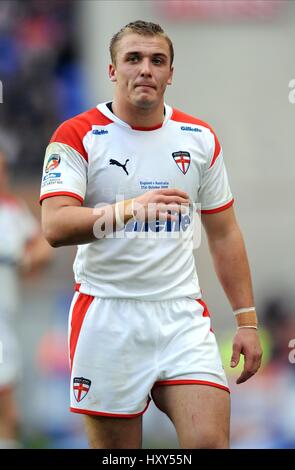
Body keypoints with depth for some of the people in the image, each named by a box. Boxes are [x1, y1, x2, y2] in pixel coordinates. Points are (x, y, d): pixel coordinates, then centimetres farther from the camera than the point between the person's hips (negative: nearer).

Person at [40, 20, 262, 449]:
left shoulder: (200, 139, 9)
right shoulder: (77, 136, -4)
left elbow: (224, 234, 16)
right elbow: (55, 227, -16)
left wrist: (247, 320, 10)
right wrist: (131, 208, -30)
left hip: (182, 316, 3)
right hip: (107, 314, -2)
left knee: (210, 441, -14)